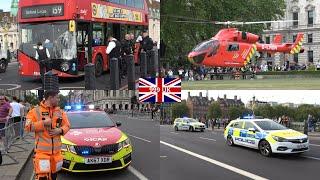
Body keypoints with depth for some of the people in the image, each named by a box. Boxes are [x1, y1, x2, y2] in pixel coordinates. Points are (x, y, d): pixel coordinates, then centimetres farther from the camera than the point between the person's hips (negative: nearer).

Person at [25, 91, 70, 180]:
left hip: (56, 150, 5)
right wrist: (43, 123, -17)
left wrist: (60, 130, -7)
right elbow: (28, 127, -10)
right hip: (42, 150, -5)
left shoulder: (60, 112, 10)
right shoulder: (36, 111, -5)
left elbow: (67, 125, 14)